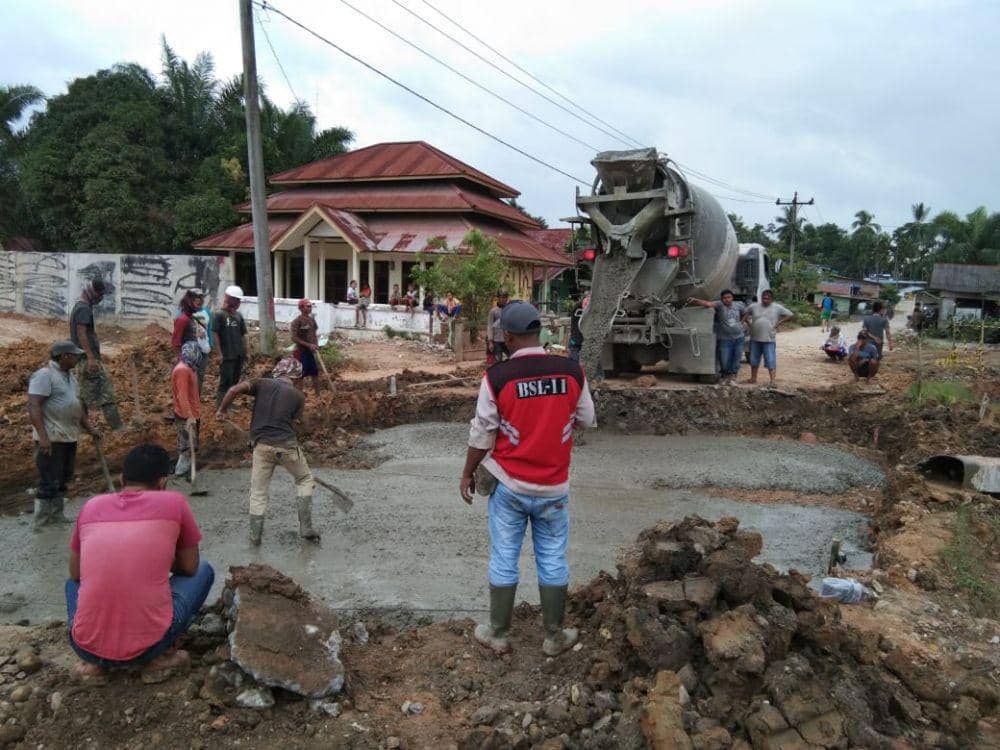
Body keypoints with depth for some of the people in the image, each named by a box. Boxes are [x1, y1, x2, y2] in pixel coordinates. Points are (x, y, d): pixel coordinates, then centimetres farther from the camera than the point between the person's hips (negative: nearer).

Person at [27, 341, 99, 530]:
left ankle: (56, 515, 27)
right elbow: (33, 406, -20)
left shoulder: (69, 376, 16)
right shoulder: (45, 375, -13)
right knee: (50, 482, -4)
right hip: (51, 439, -9)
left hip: (69, 437, 9)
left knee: (63, 480, 16)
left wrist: (89, 428, 20)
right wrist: (42, 436, -27)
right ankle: (40, 521, 5)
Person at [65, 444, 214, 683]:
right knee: (204, 571, 22)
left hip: (86, 646, 4)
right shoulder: (174, 502, 1)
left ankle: (93, 662, 13)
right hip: (148, 645, -3)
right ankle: (160, 658, 7)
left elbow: (75, 573, 22)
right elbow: (189, 567, 12)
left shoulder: (91, 506, 9)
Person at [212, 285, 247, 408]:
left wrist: (245, 352, 13)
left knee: (234, 381, 12)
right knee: (226, 382, -4)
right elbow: (215, 334, -11)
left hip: (239, 355, 6)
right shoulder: (219, 314, -7)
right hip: (227, 356, -6)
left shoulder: (238, 316, 11)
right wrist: (219, 353, -16)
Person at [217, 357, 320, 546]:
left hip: (262, 446, 1)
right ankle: (306, 528, 15)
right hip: (287, 445, -1)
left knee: (258, 492, 15)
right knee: (305, 479, 20)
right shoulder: (298, 396, 7)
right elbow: (292, 422, 3)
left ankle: (255, 536, 20)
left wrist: (222, 409, 5)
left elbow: (234, 390, -8)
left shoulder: (262, 383, 7)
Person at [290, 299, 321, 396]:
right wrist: (308, 345, -22)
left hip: (312, 351, 7)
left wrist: (316, 345, 0)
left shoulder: (312, 319, 8)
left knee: (315, 373, 11)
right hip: (302, 352, -7)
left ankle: (318, 395, 21)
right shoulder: (297, 321, -15)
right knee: (301, 375, 1)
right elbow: (294, 338, -19)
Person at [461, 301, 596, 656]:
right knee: (553, 560, 14)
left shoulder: (497, 377, -15)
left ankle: (498, 634, 27)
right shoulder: (572, 371, -9)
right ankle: (554, 636, 28)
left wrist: (467, 473, 7)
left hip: (509, 485, -1)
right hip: (553, 486, 2)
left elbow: (481, 436, -8)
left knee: (503, 560, 12)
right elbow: (586, 419, 5)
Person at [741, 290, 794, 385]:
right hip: (755, 339, 3)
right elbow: (744, 313, 18)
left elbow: (791, 315, 1)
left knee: (771, 361, -6)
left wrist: (779, 322, -6)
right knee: (754, 360, 14)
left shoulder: (777, 308, -2)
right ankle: (753, 378, 28)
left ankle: (772, 380, -5)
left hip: (769, 340, -3)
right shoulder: (754, 306, 4)